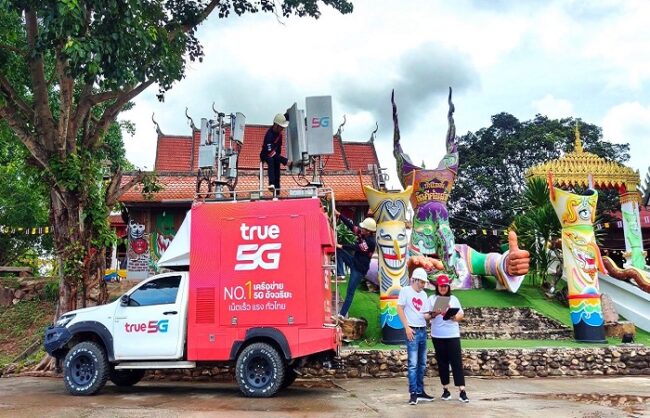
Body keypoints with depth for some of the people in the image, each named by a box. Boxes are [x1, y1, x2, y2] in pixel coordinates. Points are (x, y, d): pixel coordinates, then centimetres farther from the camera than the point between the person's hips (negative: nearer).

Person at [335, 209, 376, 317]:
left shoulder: (371, 242, -25)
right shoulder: (362, 233, -3)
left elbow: (355, 247, -25)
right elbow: (350, 225, -3)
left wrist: (341, 246, -19)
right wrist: (339, 214, -9)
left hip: (360, 268, -8)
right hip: (354, 261, 8)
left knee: (350, 292, -6)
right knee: (338, 250, -2)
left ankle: (342, 314, 1)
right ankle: (341, 273, -7)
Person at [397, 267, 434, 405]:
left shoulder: (424, 294, 13)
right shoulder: (405, 290, -4)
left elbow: (425, 314, 13)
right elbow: (399, 309, -7)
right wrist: (407, 327, -13)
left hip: (423, 330, 7)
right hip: (412, 330, -7)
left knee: (422, 363, 11)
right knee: (413, 363, -8)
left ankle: (420, 391, 20)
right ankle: (413, 393, -2)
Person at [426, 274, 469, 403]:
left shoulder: (453, 299, 9)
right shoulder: (432, 299, 5)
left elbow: (461, 315, 7)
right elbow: (426, 316, 2)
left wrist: (453, 316, -14)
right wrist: (434, 314, -18)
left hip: (453, 335, 0)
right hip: (437, 335, 0)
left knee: (457, 362, -5)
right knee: (442, 362, 5)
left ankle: (462, 391, -5)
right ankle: (446, 390, 14)